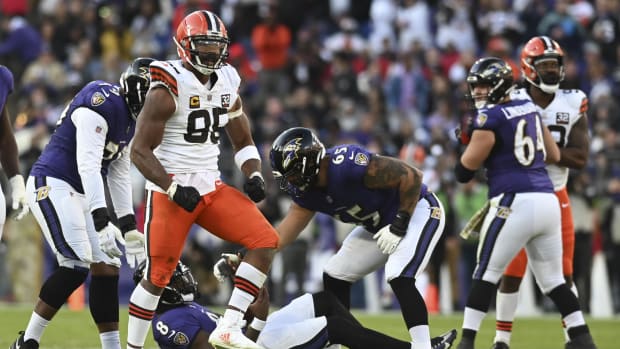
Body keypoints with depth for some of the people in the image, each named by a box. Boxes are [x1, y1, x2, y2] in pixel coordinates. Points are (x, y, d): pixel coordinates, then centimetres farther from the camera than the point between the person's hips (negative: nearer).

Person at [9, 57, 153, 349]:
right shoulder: (102, 103, -18)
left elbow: (118, 175, 20)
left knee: (106, 267, 2)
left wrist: (128, 227, 16)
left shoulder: (130, 117, 13)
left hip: (80, 193, 10)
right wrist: (101, 218, -31)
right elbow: (88, 164, -25)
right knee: (76, 265, -18)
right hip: (52, 184, -10)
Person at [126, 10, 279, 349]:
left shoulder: (227, 86, 8)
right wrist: (174, 189, -22)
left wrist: (254, 176, -1)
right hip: (169, 190, -6)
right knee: (158, 277, -4)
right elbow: (140, 150, -14)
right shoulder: (168, 89, -13)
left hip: (211, 188, 6)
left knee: (266, 241, -10)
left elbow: (243, 142, 19)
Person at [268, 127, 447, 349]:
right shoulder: (307, 190, -5)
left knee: (399, 279, -29)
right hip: (380, 225, 10)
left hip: (417, 211, -10)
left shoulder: (346, 165, -32)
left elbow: (411, 176, -28)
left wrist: (398, 227, -26)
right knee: (334, 278, 7)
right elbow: (283, 234, -5)